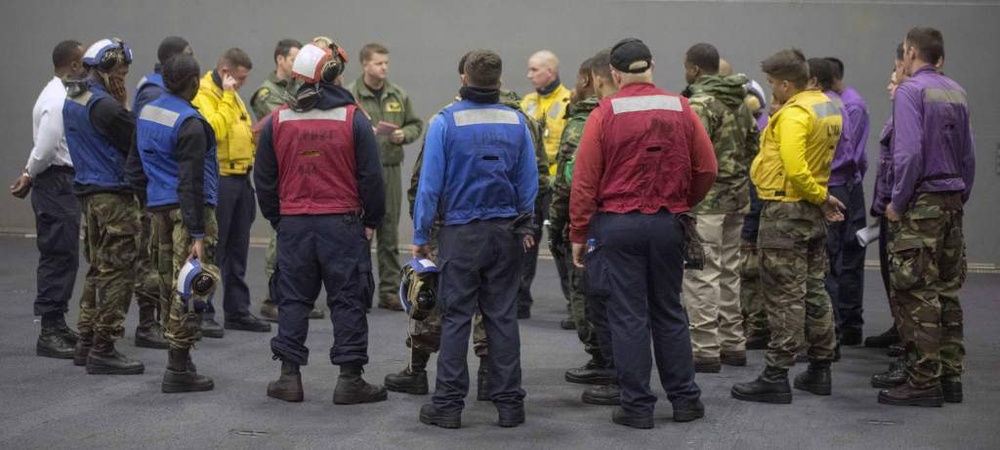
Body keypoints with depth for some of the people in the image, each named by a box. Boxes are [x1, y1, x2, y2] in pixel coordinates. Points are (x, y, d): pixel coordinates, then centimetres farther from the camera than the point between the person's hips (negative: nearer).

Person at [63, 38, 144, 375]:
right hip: (113, 195, -10)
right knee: (117, 272, -4)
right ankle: (103, 349, -1)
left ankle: (86, 342, 21)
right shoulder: (104, 105, -18)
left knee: (98, 268, 17)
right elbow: (137, 142, -16)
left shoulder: (72, 100, 12)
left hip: (88, 192, 10)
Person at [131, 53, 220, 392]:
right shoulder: (190, 123, -15)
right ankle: (178, 370, -6)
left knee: (170, 283, 14)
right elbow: (191, 182, -19)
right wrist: (197, 233, -19)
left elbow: (135, 166, 18)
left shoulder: (146, 113, 11)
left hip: (158, 209, 9)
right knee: (192, 286, -5)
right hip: (188, 210, -9)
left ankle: (179, 360, 22)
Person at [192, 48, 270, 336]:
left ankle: (238, 311, 20)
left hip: (240, 180, 9)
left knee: (237, 252, 13)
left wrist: (251, 159, 10)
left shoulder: (233, 97, 20)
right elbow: (214, 129, -24)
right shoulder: (202, 95, -10)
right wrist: (227, 98, -16)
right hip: (217, 181, -9)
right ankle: (202, 314, 0)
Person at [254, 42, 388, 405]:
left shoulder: (278, 121, 3)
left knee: (293, 299, 10)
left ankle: (289, 376, 11)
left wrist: (276, 218, 18)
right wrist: (372, 221, 5)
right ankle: (350, 378, 5)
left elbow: (264, 178, 8)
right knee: (347, 300, 4)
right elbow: (370, 175, -5)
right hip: (342, 223, -3)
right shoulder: (353, 119, -6)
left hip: (293, 224, 3)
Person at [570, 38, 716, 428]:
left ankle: (637, 406, 7)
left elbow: (584, 179, -7)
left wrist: (578, 234, -1)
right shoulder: (680, 109, 1)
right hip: (666, 223, 3)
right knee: (669, 313, 15)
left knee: (628, 316, 3)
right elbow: (707, 169, 3)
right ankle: (685, 399, 20)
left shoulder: (605, 113, -6)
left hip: (617, 223, -3)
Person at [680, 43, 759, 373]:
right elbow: (753, 144, 17)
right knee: (728, 271, 16)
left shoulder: (701, 103, -14)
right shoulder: (740, 101, 13)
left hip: (705, 200, -9)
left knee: (700, 275, -5)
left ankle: (705, 350, -4)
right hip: (737, 197, 9)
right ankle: (733, 344, 22)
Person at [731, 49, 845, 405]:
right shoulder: (828, 107, 11)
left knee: (784, 296, -6)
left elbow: (794, 169, -27)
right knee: (814, 291, 15)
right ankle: (820, 370, 22)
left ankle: (776, 377, -2)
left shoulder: (793, 114, -19)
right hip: (813, 213, 9)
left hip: (786, 210, -9)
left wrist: (820, 195, -12)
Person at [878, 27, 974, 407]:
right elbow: (969, 155, 14)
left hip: (922, 204, -8)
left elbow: (909, 152, -19)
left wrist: (897, 202, -11)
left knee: (917, 294, -4)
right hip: (952, 200, 8)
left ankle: (924, 382, -4)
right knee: (947, 292, 12)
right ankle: (950, 377, 16)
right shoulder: (957, 93, 12)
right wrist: (960, 199, 19)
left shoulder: (910, 91, -10)